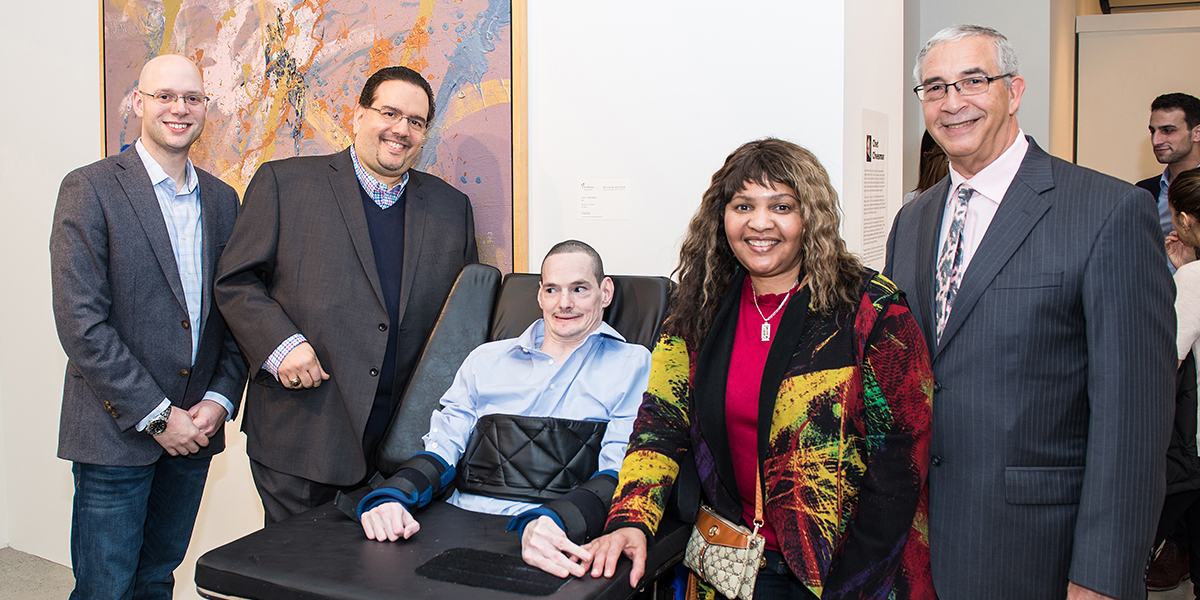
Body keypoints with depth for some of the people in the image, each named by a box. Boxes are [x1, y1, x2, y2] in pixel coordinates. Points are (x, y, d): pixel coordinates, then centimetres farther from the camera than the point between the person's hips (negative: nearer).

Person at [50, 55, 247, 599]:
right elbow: (80, 322, -13)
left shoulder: (221, 199, 10)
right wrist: (155, 415, -14)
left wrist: (220, 400, -3)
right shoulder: (90, 189, -7)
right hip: (116, 432, -4)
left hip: (195, 428, 5)